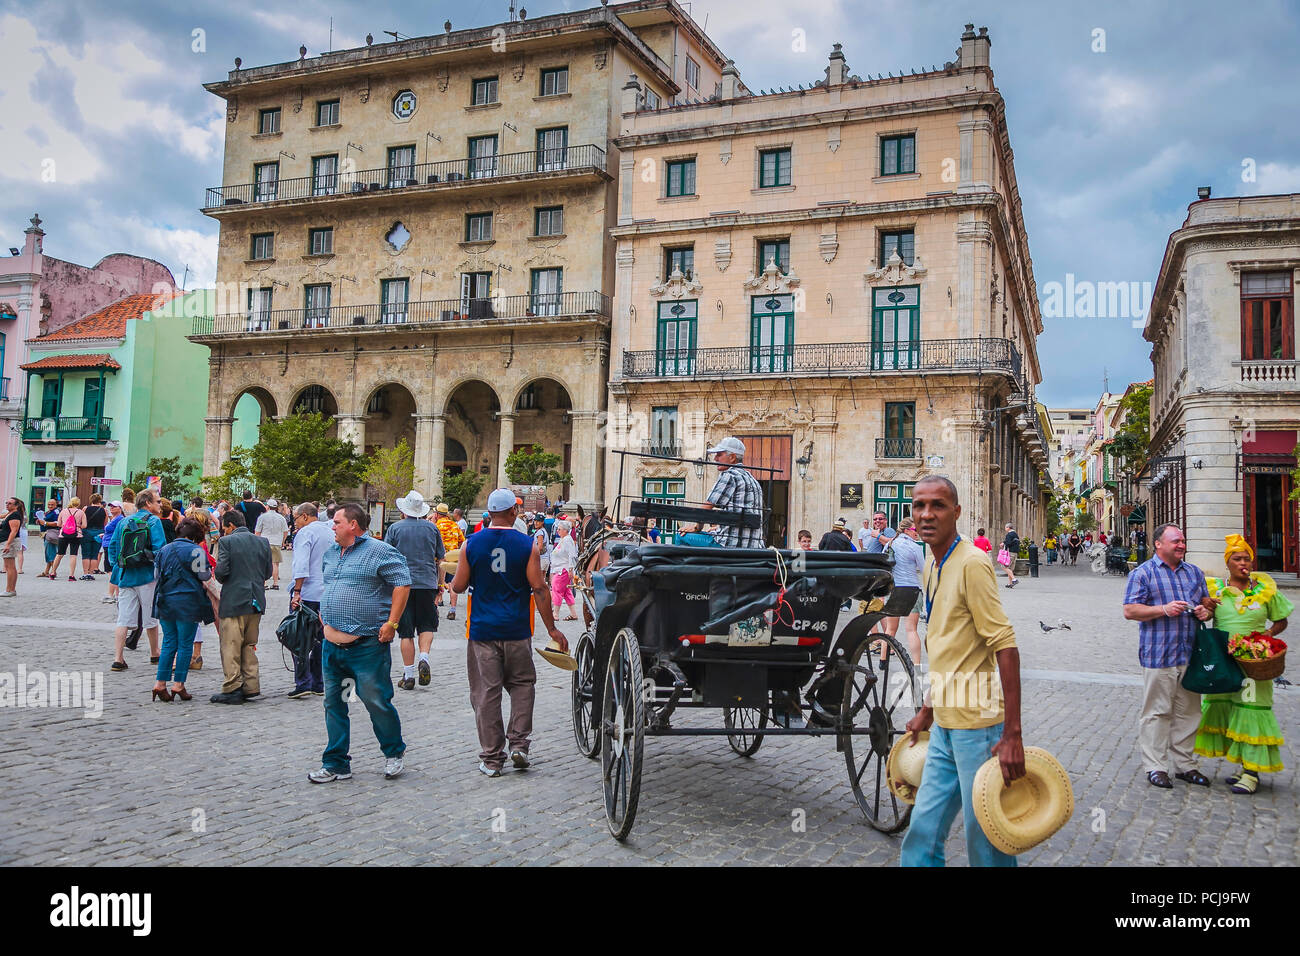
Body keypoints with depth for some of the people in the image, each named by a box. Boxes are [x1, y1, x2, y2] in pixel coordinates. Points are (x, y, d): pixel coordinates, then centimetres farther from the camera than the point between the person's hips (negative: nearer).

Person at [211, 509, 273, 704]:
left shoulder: (227, 542, -9)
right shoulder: (263, 542, 7)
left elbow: (221, 571, -15)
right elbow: (268, 572, 8)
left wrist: (223, 581, 6)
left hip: (233, 601, -6)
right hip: (256, 602, 6)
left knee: (231, 648, 1)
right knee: (249, 646, 15)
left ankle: (232, 689, 1)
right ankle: (251, 686, 16)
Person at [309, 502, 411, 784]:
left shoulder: (379, 551, -9)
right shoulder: (331, 553, 16)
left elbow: (402, 583, -12)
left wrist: (391, 623, -15)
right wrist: (323, 613, 18)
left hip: (367, 645, -7)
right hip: (332, 644, 8)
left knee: (376, 702, -1)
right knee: (334, 704, 10)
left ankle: (394, 753, 21)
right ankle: (336, 764, 20)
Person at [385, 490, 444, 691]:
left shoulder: (395, 529, 0)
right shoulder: (432, 528, 5)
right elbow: (441, 559, 8)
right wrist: (439, 583, 18)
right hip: (427, 584, 1)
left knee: (406, 632, 4)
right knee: (427, 625, 14)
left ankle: (408, 676, 5)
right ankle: (424, 658, -10)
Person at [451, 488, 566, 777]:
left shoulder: (472, 544, -2)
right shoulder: (526, 545, -5)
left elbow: (459, 586, 2)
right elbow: (538, 588, -6)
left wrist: (452, 583, 26)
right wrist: (551, 628, 1)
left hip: (482, 631, 1)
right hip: (516, 631, 0)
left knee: (486, 693, 5)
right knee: (522, 684, 18)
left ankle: (491, 758, 9)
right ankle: (519, 744, 9)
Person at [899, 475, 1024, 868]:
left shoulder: (971, 563, -14)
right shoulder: (931, 567, 12)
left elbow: (1005, 646, -19)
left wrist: (1012, 735, -23)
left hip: (977, 722, -8)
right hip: (944, 724, 8)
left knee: (985, 838, 3)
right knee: (923, 833, 13)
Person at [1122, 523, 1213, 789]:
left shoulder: (1195, 573, 16)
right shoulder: (1143, 573, -2)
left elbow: (1208, 604, 25)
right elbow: (1129, 610, -7)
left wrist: (1205, 612, 1)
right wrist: (1164, 609, -19)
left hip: (1190, 654, 6)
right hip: (1158, 655, -6)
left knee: (1188, 712, 11)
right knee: (1157, 712, -2)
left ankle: (1184, 763, 22)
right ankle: (1155, 767, 5)